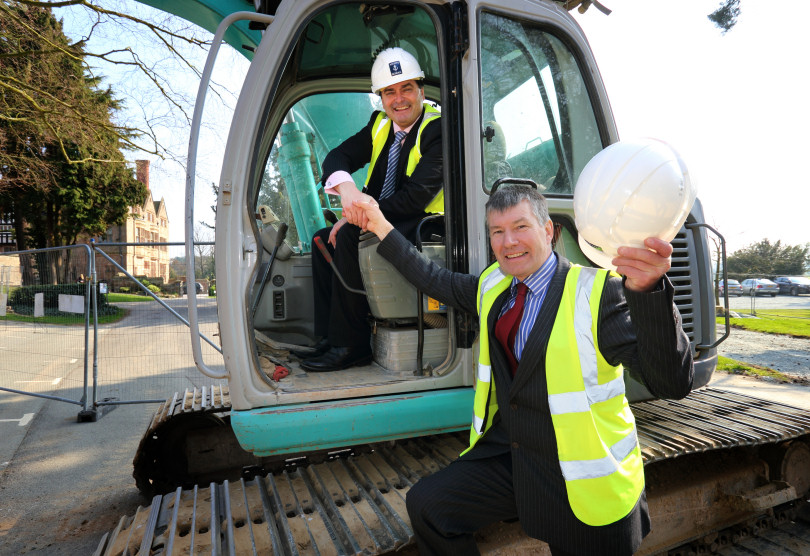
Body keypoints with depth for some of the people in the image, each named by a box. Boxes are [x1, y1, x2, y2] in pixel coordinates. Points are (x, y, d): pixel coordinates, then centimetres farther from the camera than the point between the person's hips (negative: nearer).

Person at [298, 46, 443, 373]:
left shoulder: (438, 131, -13)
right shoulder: (381, 124, 10)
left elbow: (416, 197, -23)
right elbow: (337, 156, -2)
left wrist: (356, 219, -21)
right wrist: (346, 187, -27)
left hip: (421, 227, -8)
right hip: (378, 222, 9)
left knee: (348, 237, -26)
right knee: (323, 239, 1)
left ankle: (351, 346, -17)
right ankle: (329, 338, 3)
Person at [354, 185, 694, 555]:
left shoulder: (595, 292, -18)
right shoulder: (492, 286, 2)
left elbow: (672, 382, -26)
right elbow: (436, 280, 17)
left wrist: (647, 289, -44)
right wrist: (381, 227, 13)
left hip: (583, 483, -5)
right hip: (506, 455, 5)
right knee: (426, 504, 1)